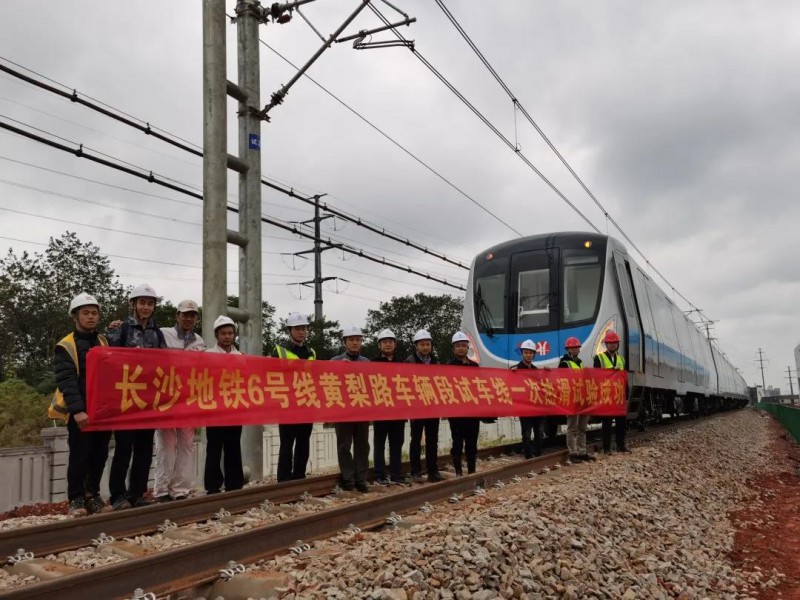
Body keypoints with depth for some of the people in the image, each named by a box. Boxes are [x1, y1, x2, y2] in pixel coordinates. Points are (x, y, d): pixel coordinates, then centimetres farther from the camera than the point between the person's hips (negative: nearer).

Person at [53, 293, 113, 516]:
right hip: (80, 413, -5)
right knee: (80, 457, -1)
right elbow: (66, 381, -13)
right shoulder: (65, 346, -4)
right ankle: (76, 499, 10)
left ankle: (93, 496, 20)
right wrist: (77, 410, -23)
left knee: (99, 456, 9)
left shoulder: (104, 343, 14)